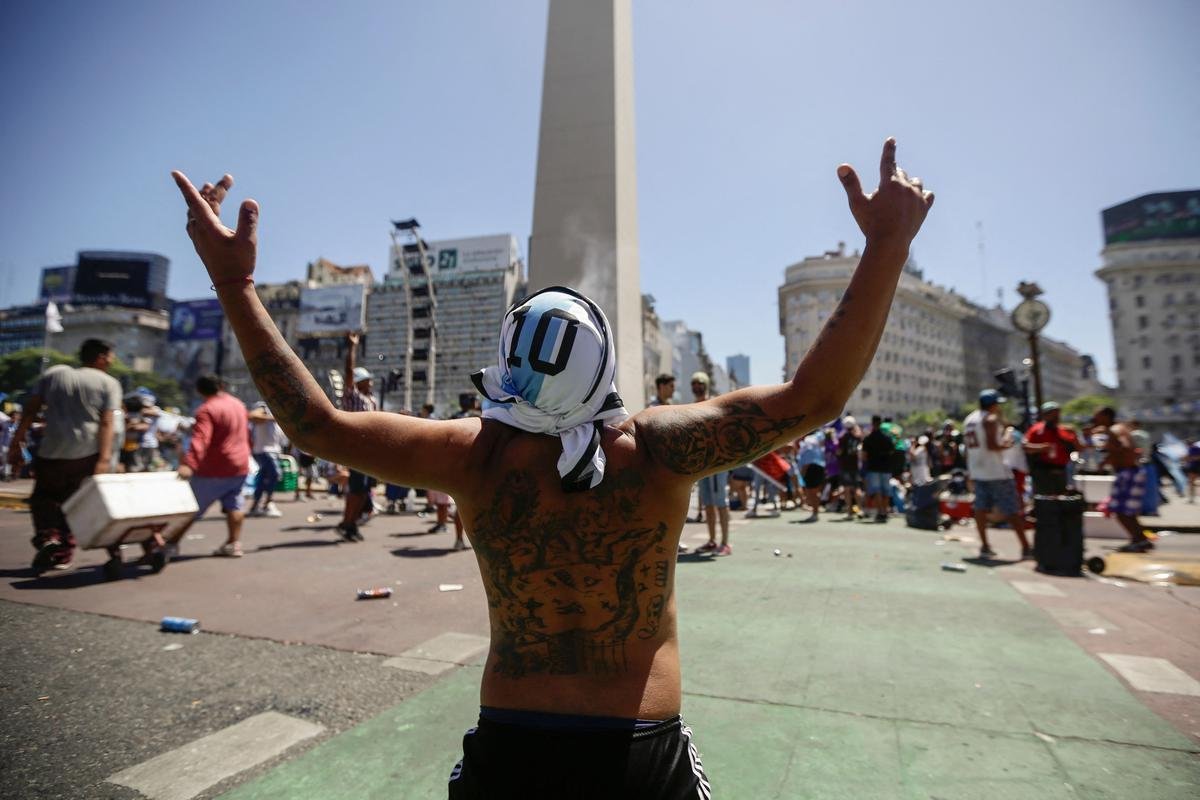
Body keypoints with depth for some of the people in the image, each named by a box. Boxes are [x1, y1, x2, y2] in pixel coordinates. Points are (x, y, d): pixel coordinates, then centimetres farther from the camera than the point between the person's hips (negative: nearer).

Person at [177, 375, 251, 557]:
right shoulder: (238, 404, 10)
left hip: (215, 470, -7)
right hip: (241, 466, 7)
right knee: (233, 505, 11)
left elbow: (200, 439, -30)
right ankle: (234, 544, 11)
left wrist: (189, 464, -40)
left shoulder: (207, 410, -15)